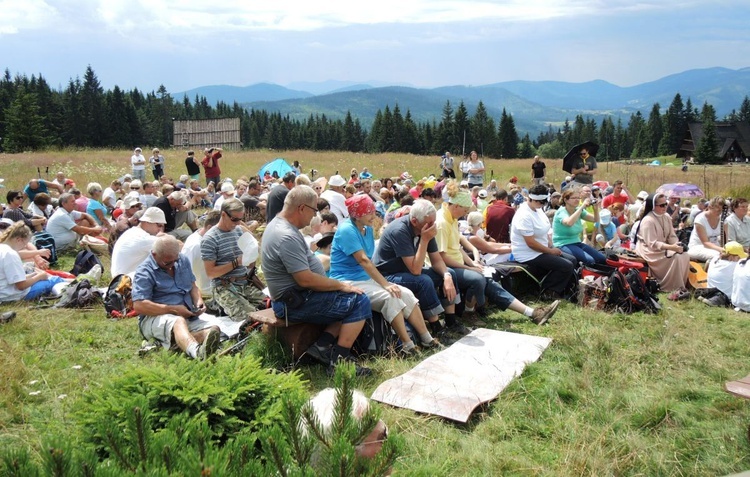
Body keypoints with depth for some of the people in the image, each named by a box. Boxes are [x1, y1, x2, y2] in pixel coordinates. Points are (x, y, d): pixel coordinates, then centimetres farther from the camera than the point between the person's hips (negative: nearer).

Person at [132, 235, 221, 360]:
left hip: (187, 316, 7)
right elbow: (138, 306, -17)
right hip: (154, 318, -7)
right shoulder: (144, 272, -8)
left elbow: (192, 286, 24)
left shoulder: (182, 260, 14)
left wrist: (198, 300, 2)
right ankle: (197, 352, -73)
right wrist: (173, 309, -17)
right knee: (179, 322, -42)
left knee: (214, 330, -23)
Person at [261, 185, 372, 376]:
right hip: (295, 303, -11)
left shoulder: (279, 224, 10)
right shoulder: (287, 237, -24)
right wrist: (341, 285, -13)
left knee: (351, 298, 14)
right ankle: (339, 361, -10)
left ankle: (322, 346, 3)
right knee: (360, 301, -12)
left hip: (295, 296, 11)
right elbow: (306, 279, -25)